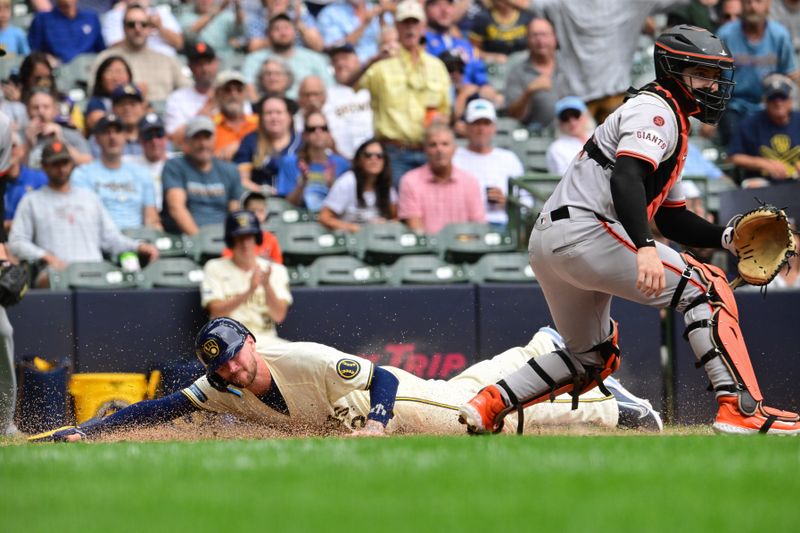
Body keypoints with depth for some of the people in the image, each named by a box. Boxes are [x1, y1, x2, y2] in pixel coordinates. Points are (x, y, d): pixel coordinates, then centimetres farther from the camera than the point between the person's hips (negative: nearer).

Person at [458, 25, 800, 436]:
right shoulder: (655, 110, -5)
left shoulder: (671, 124, 27)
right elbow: (625, 177, -23)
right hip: (583, 230, -10)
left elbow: (672, 219, 27)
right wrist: (645, 248, -36)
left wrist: (726, 237, 10)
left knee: (592, 358, 23)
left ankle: (490, 403, 16)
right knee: (706, 288, -10)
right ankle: (742, 409, -20)